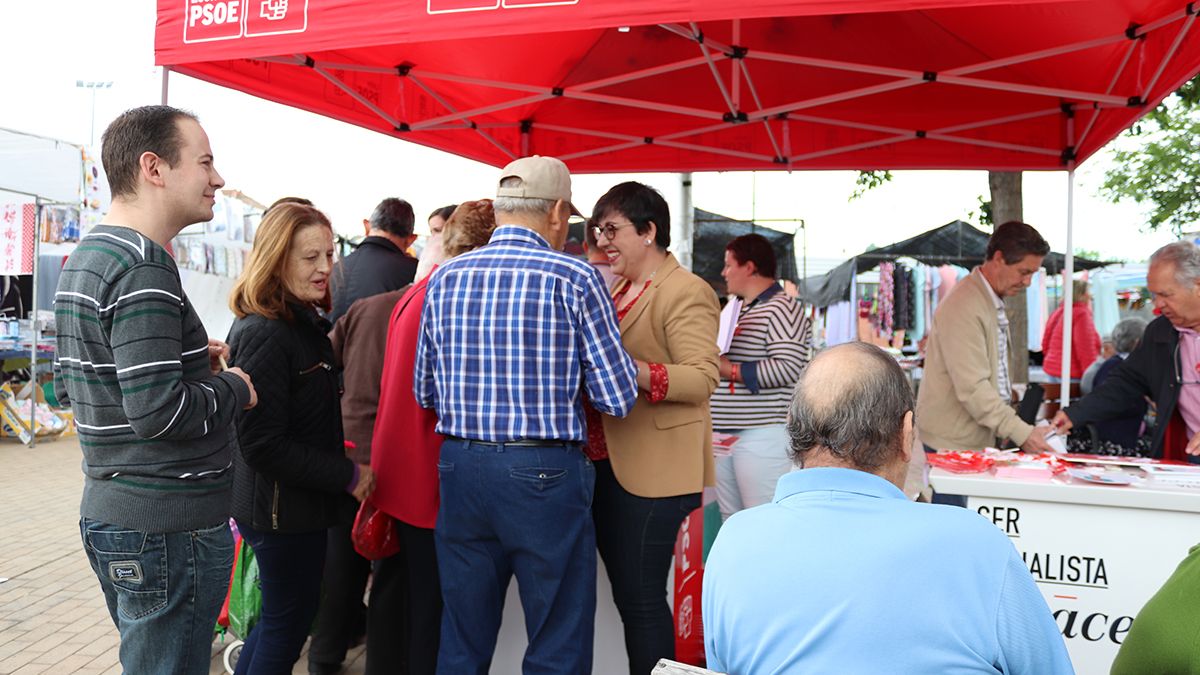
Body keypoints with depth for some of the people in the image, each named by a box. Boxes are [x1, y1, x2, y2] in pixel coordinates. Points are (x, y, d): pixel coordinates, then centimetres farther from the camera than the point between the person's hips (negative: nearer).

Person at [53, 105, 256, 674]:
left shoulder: (83, 259, 11)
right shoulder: (144, 265, -20)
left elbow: (65, 384, 19)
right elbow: (158, 411, -27)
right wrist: (234, 387, -9)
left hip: (106, 514, 10)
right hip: (168, 526, -10)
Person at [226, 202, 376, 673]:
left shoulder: (304, 323, 9)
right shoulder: (264, 335, -23)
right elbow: (263, 445, -25)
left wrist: (341, 464, 11)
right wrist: (347, 475, -20)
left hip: (300, 505, 10)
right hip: (283, 509, -10)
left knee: (281, 618, 23)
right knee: (288, 626, 7)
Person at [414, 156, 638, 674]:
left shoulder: (445, 278, 5)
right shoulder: (575, 278, -8)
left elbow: (423, 392, 11)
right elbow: (618, 398, -8)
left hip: (461, 468, 5)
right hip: (545, 474, -4)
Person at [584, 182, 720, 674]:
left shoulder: (686, 292, -10)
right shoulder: (615, 290, 17)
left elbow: (702, 378, -20)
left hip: (654, 474, -9)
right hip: (608, 465, 9)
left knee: (641, 598, -2)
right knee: (626, 595, 16)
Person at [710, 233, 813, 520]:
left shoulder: (782, 308, -8)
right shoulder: (736, 310, 20)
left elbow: (787, 368, -19)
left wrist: (730, 370, -14)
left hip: (762, 435, -9)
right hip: (725, 436, 9)